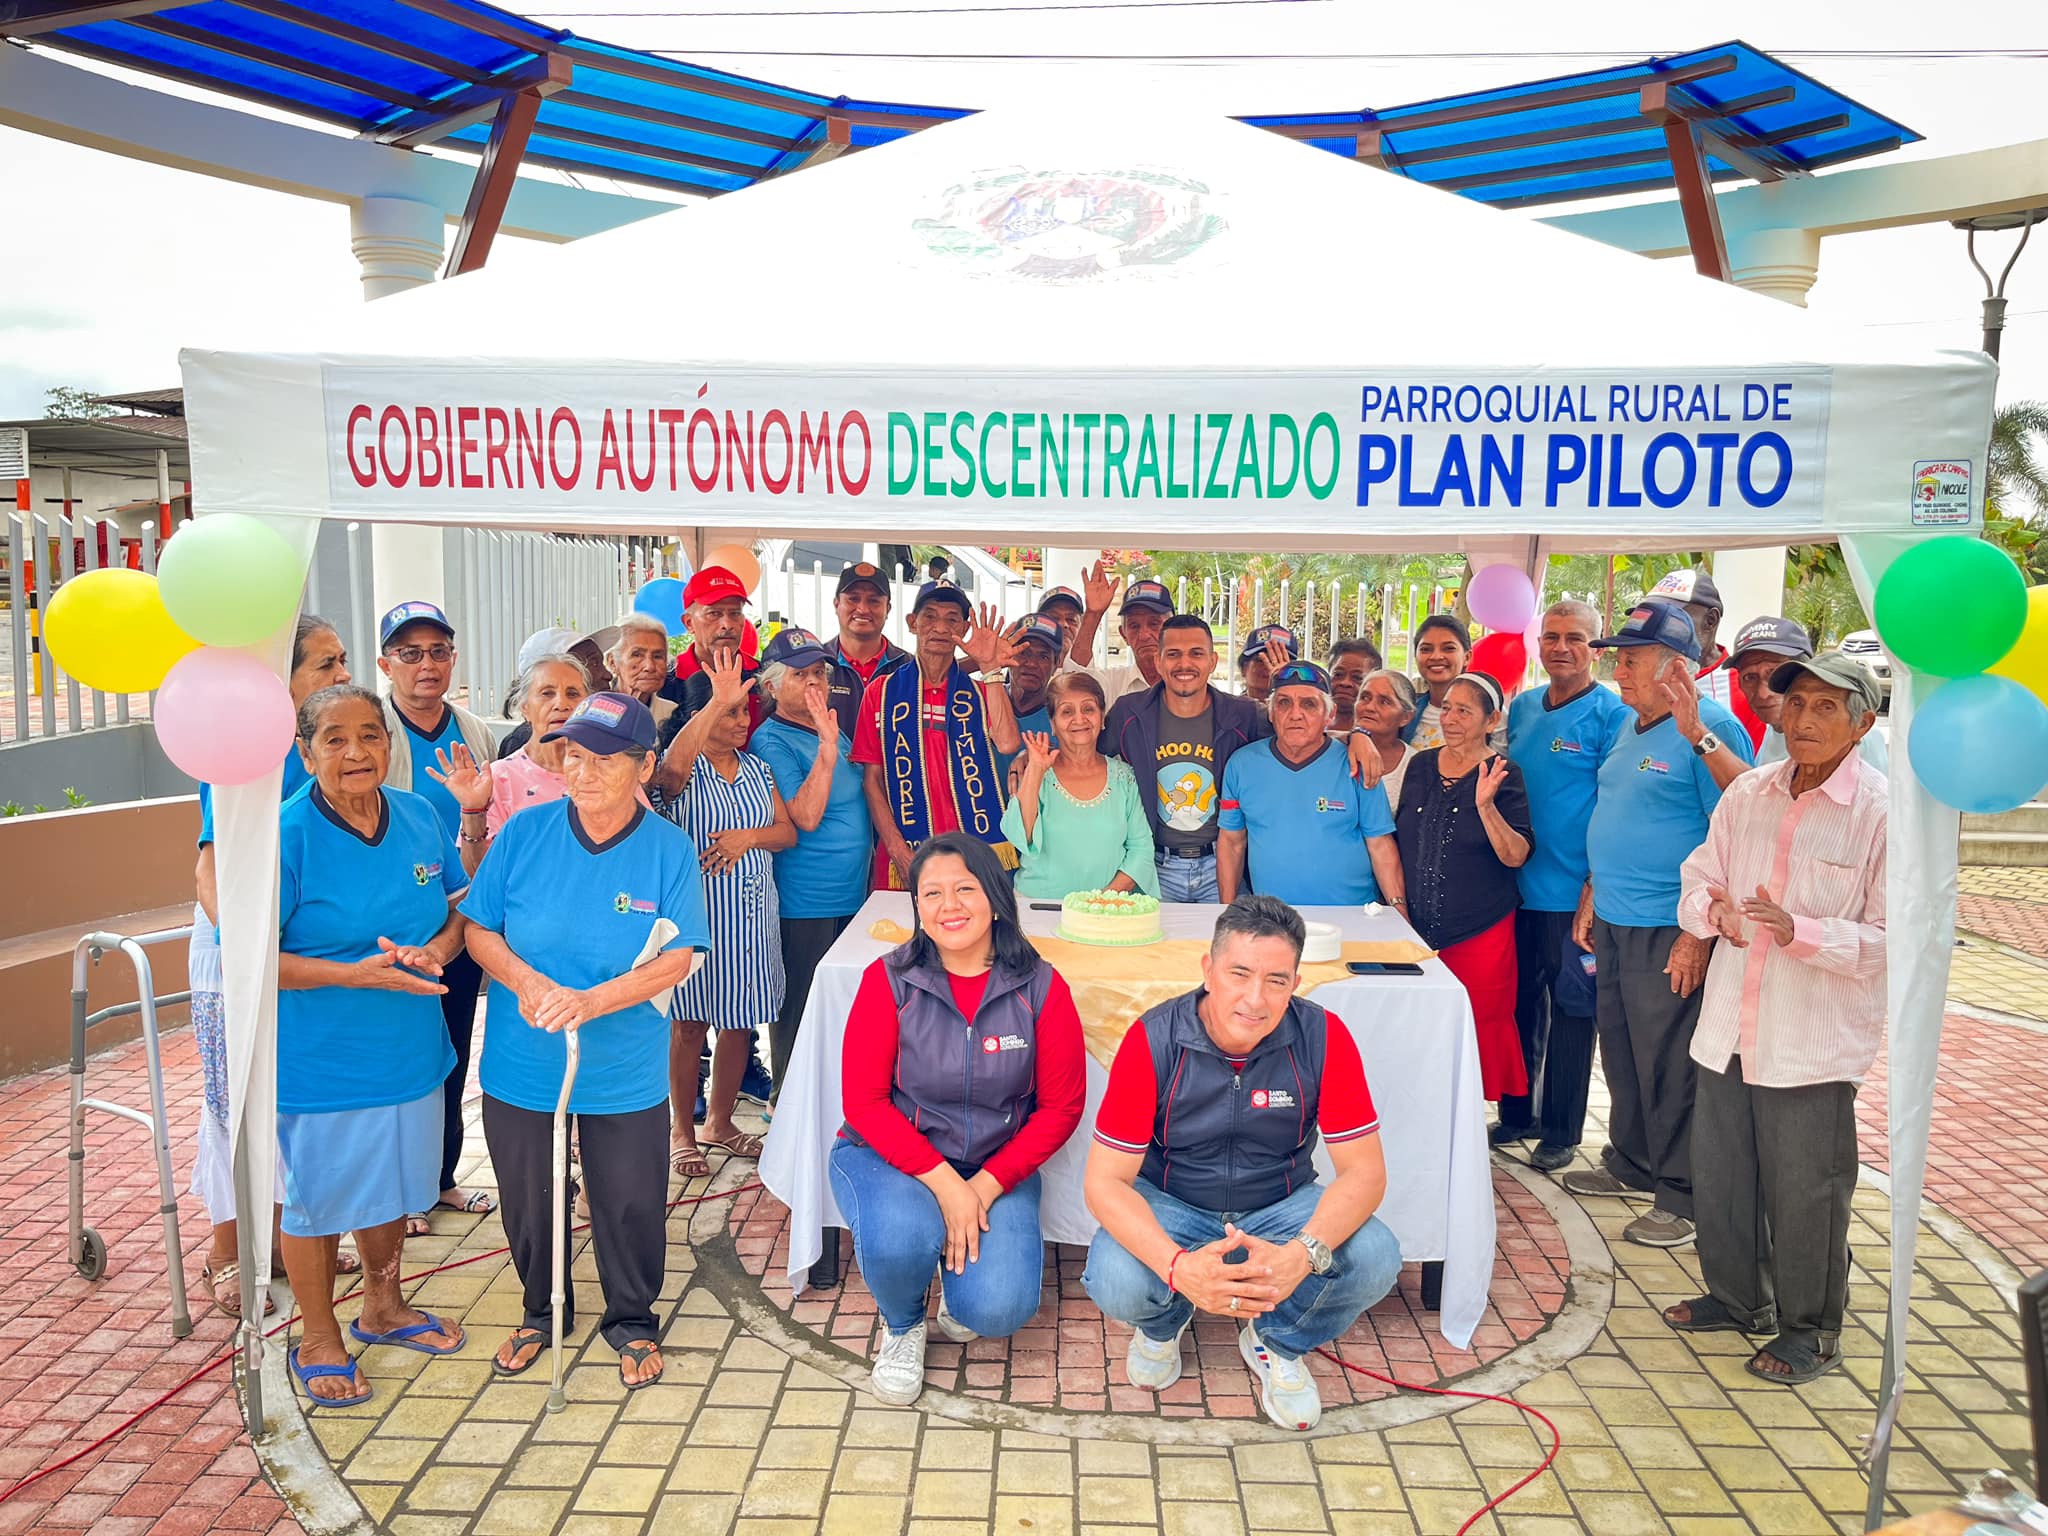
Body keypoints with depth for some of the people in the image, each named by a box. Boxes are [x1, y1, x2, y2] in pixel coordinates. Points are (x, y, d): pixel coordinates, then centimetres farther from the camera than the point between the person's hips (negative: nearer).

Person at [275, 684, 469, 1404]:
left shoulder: (421, 818, -1)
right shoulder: (286, 836, -17)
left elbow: (460, 909, 9)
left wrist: (435, 950, -13)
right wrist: (355, 974, -26)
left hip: (408, 1047, 5)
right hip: (318, 1060, -5)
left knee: (391, 1182, 21)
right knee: (316, 1196, 12)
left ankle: (383, 1308, 44)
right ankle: (318, 1339, 33)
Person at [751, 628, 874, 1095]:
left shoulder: (833, 730, 12)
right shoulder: (771, 741, -12)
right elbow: (805, 817, -23)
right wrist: (827, 746, -28)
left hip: (852, 894, 8)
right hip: (805, 903, -8)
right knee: (800, 1013, 2)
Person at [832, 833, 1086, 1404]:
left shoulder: (1041, 988, -7)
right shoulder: (888, 981, -10)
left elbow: (1061, 1106, -4)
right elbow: (863, 1100, -10)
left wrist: (986, 1186, -15)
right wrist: (943, 1182, -21)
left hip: (996, 1168, 1)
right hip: (888, 1155, -1)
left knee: (999, 1310, -21)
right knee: (901, 1241, -34)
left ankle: (961, 1261, 18)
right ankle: (902, 1326, 5)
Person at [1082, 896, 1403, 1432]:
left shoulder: (1323, 1038, -18)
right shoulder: (1153, 1041, -22)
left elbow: (1365, 1171, -18)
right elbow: (1105, 1180, -21)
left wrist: (1303, 1254, -38)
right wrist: (1178, 1266, -41)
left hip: (1281, 1207, 2)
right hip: (1171, 1206, -1)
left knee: (1375, 1258, -26)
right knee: (1115, 1282, -31)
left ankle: (1276, 1342, 7)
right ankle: (1162, 1324, 10)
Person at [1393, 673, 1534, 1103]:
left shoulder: (1504, 775, -5)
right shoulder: (1421, 765, 7)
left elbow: (1517, 856, -13)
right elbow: (1398, 839, 17)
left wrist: (1486, 806, -26)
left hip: (1480, 933, -4)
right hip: (1417, 928, 4)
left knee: (1481, 1029, 2)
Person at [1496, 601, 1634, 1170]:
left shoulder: (1611, 714, -9)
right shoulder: (1522, 707, 9)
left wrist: (1594, 888, -15)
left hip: (1573, 894, -5)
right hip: (1518, 887, 6)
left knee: (1571, 1009, 6)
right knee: (1519, 1003, 14)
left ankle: (1561, 1131, 18)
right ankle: (1517, 1112, 29)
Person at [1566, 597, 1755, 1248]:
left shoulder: (1714, 729, -13)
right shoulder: (1631, 727, 13)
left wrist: (1700, 932, -20)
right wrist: (1591, 900, 19)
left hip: (1667, 931, -8)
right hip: (1613, 923, 8)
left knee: (1668, 1064, 0)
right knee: (1619, 1049, 17)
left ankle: (1682, 1197, 13)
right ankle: (1629, 1163, 34)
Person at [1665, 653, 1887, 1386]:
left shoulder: (1884, 810, -10)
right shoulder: (1748, 792, 5)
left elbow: (1891, 941, -12)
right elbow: (1696, 882, 11)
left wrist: (1799, 932, -26)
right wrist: (1715, 910, -12)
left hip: (1815, 1042, -5)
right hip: (1729, 1025, 5)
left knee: (1805, 1193, 7)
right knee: (1719, 1174, 17)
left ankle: (1810, 1329, 29)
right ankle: (1737, 1297, 39)